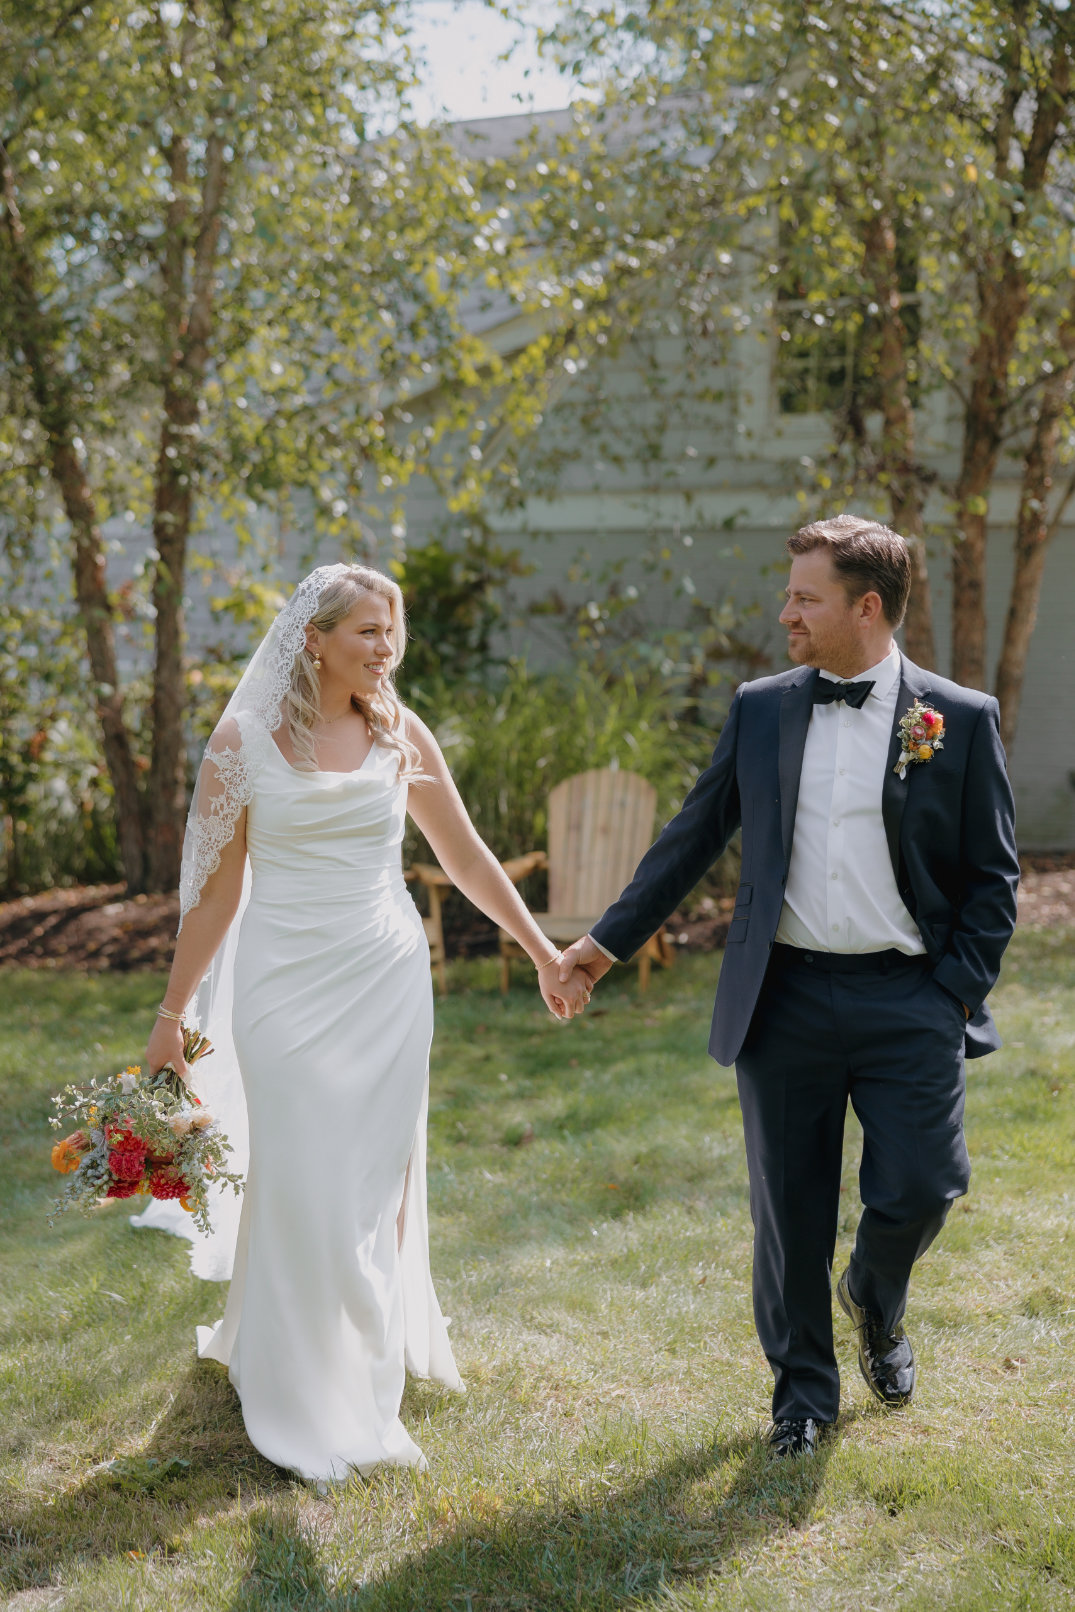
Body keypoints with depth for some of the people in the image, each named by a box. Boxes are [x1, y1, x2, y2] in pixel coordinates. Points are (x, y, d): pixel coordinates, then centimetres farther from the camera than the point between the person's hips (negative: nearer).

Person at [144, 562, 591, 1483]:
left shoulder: (401, 734, 2)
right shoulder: (244, 739, -5)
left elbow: (467, 858, 11)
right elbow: (217, 887, 0)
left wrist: (544, 952, 14)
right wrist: (173, 1012, 1)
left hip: (386, 982, 3)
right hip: (287, 983, -2)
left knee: (377, 1183, 10)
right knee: (301, 1184, 2)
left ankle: (370, 1371, 29)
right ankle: (310, 1398, 20)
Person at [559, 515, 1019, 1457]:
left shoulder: (960, 719, -1)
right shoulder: (760, 709, 5)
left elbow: (993, 875, 2)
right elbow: (694, 838, 12)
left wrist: (958, 991, -7)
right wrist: (611, 939, 12)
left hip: (908, 998, -2)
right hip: (785, 994, 2)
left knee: (919, 1188, -4)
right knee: (791, 1207, 8)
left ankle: (877, 1307, 32)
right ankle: (803, 1389, 29)